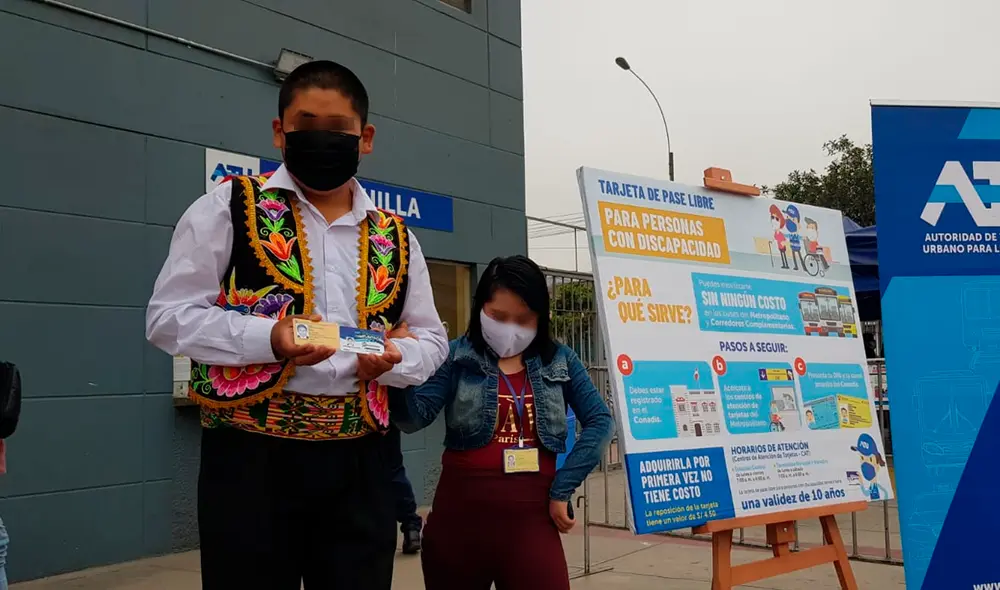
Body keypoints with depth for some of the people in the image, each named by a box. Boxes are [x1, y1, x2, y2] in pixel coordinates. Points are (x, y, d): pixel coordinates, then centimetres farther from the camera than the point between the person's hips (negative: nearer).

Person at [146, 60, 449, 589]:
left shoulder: (395, 237, 11)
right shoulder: (226, 209, 1)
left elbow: (430, 338, 17)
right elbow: (169, 316, -3)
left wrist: (395, 359, -6)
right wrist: (268, 338, -19)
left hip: (359, 462, 4)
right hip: (251, 454, -3)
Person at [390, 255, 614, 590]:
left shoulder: (560, 361, 6)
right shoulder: (457, 356, 0)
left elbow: (599, 421, 2)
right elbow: (414, 417, -10)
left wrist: (563, 488, -6)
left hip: (532, 512, 1)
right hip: (462, 510, 0)